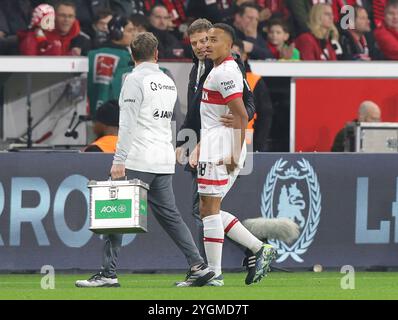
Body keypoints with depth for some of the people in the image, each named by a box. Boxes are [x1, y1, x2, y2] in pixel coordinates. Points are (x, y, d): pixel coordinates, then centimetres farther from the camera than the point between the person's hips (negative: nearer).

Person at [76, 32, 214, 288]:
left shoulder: (136, 79, -8)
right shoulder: (168, 82, 16)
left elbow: (128, 124, -14)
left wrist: (119, 160, -15)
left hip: (137, 161, -7)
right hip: (165, 161, 7)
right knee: (170, 215, 10)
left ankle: (108, 274, -6)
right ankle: (198, 266, 3)